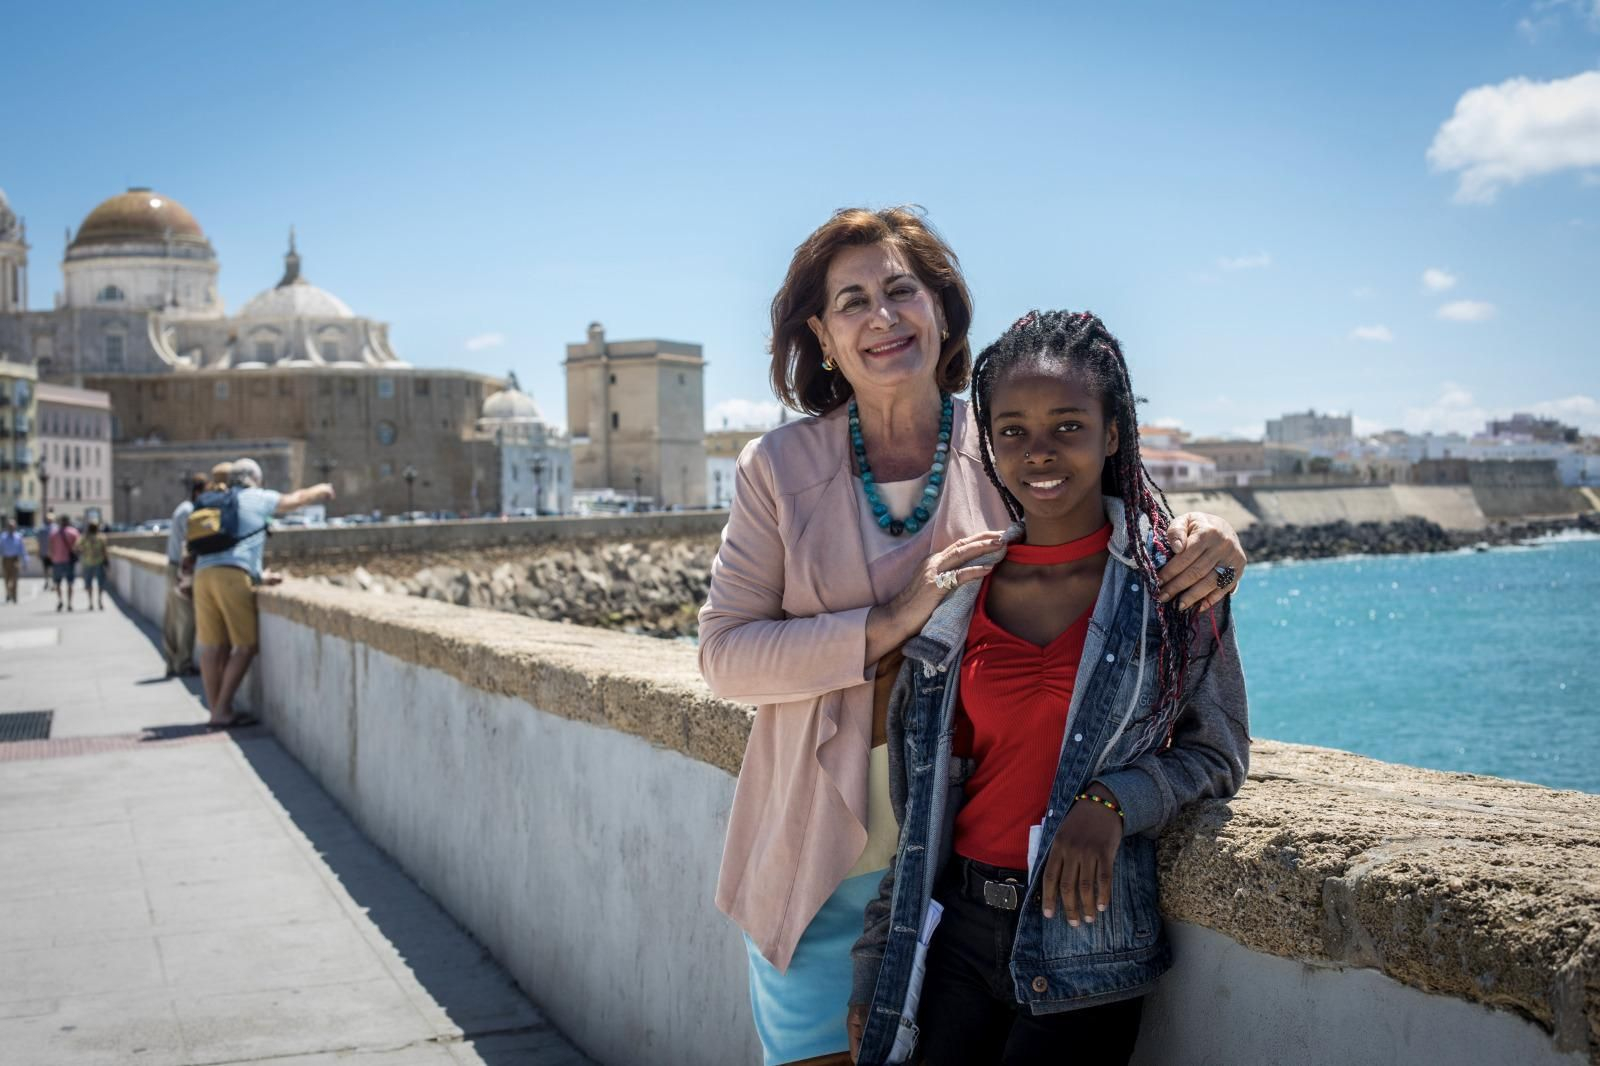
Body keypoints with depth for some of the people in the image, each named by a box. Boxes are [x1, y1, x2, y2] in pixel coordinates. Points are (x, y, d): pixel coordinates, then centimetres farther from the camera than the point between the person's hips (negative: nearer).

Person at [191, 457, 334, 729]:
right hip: (234, 575, -6)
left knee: (213, 647, 5)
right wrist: (320, 491, 44)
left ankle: (216, 711, 5)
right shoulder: (256, 498, 10)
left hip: (203, 574, 6)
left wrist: (258, 577, 35)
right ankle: (222, 711, -9)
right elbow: (294, 499, 22)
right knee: (246, 645, -3)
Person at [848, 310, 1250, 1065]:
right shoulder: (959, 595, 3)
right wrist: (877, 961, 10)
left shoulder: (1172, 582, -5)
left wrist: (1113, 802, -19)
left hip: (1086, 950, -2)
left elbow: (1217, 753, 1)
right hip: (963, 929, 3)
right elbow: (923, 797, 9)